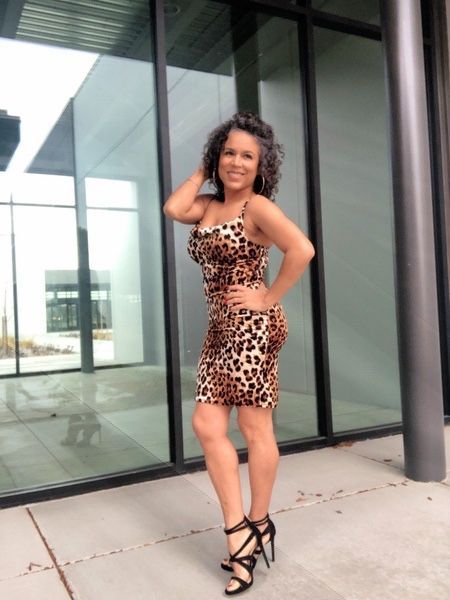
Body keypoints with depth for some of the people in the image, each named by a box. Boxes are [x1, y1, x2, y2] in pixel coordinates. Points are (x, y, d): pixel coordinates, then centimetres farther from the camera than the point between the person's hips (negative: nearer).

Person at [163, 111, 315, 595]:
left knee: (255, 429, 3)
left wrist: (269, 296, -16)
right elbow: (173, 208, -5)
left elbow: (302, 249, -22)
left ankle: (257, 525, 23)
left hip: (251, 326, -8)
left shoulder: (257, 206, -8)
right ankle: (240, 532, 15)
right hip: (220, 328, 8)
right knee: (206, 425, 4)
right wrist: (203, 170, 8)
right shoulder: (208, 206, 15)